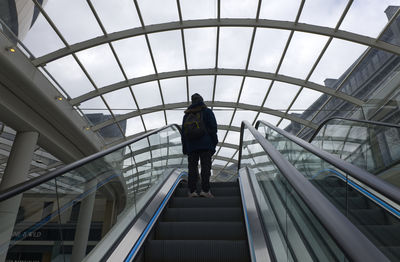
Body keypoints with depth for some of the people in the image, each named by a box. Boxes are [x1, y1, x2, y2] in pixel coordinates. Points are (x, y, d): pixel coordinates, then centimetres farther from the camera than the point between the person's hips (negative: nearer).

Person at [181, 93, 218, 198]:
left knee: (192, 168, 3)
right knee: (206, 167, -5)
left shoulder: (186, 115, 17)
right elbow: (213, 128, -1)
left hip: (191, 146, 3)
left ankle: (192, 191, -1)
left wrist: (185, 148, 16)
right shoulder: (207, 112, 7)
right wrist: (214, 144, 1)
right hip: (205, 145, -3)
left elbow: (183, 133, 15)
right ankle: (205, 190, -12)